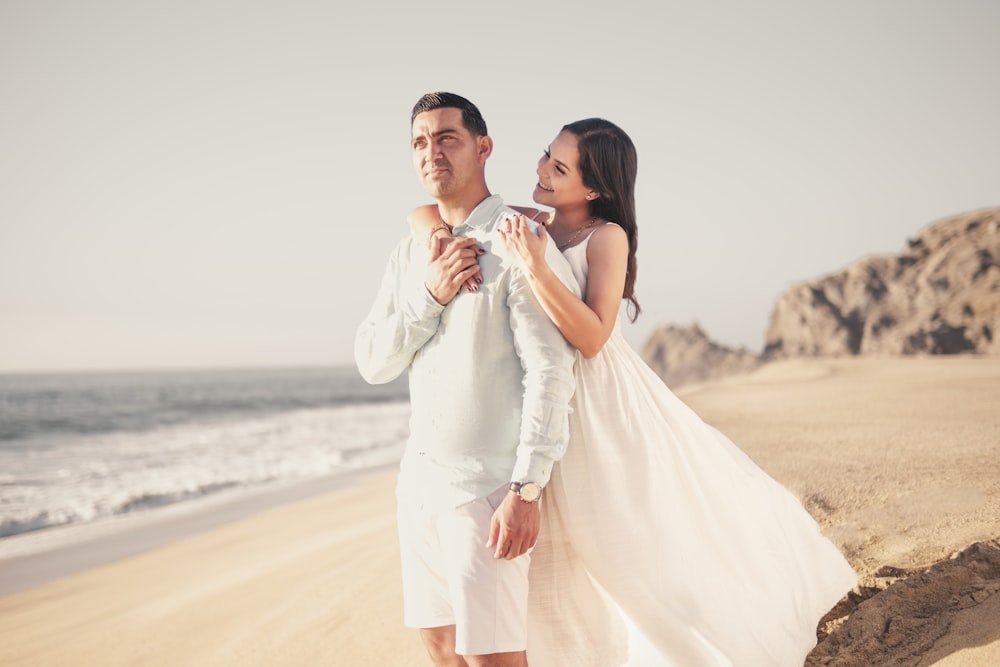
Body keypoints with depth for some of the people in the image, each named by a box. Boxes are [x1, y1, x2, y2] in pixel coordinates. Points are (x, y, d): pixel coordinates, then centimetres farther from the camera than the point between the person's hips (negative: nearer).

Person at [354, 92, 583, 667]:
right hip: (420, 479, 7)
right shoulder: (411, 252, 11)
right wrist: (430, 294, -9)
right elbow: (371, 362, 7)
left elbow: (551, 372, -17)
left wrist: (527, 491, -22)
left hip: (487, 486, -7)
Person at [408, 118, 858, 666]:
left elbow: (591, 337, -22)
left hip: (605, 406, -5)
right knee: (549, 562, 11)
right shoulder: (525, 225, 3)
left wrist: (535, 268, -32)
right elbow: (420, 215, 8)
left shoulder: (607, 237, -11)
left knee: (657, 544, 4)